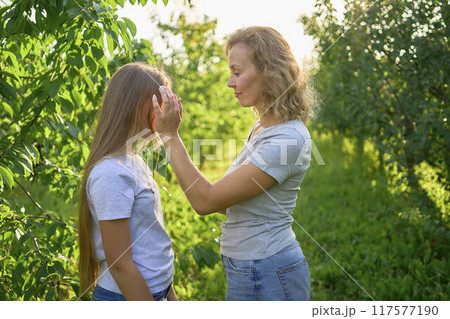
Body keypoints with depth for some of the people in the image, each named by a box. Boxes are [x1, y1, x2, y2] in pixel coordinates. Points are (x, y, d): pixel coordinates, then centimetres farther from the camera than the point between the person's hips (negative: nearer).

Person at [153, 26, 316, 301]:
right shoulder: (263, 128, 7)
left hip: (267, 277, -9)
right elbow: (229, 203, 10)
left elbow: (206, 201, -23)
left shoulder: (288, 139, -23)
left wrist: (170, 135, -19)